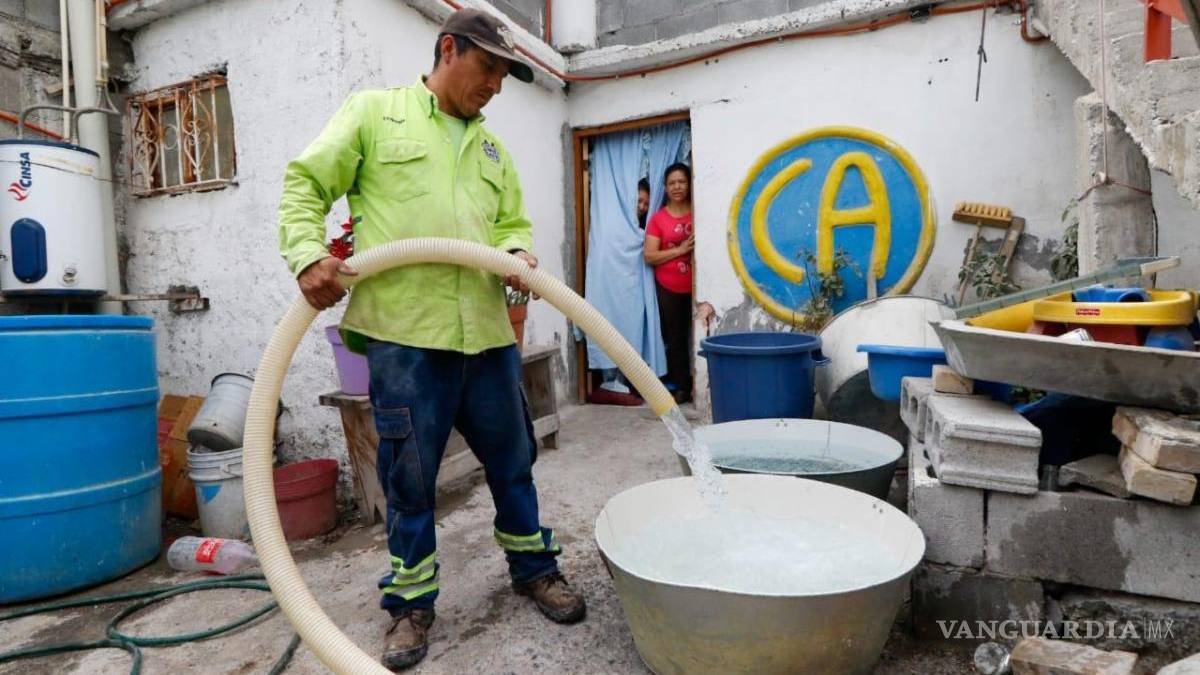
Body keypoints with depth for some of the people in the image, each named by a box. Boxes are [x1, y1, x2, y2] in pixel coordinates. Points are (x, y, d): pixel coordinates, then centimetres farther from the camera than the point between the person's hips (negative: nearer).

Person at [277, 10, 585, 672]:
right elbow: (305, 186, 5)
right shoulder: (373, 112, 8)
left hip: (487, 331, 5)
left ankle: (533, 566, 34)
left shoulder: (492, 147, 21)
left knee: (511, 457, 13)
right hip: (403, 331, -4)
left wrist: (519, 252, -3)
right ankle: (411, 602, 24)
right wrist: (308, 254, -12)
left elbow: (511, 223, 20)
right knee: (409, 475, 5)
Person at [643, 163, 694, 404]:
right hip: (669, 288, 0)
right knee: (675, 337, 7)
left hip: (696, 286, 0)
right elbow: (649, 256, -6)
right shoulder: (658, 219, -1)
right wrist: (679, 250, -14)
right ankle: (681, 386, 18)